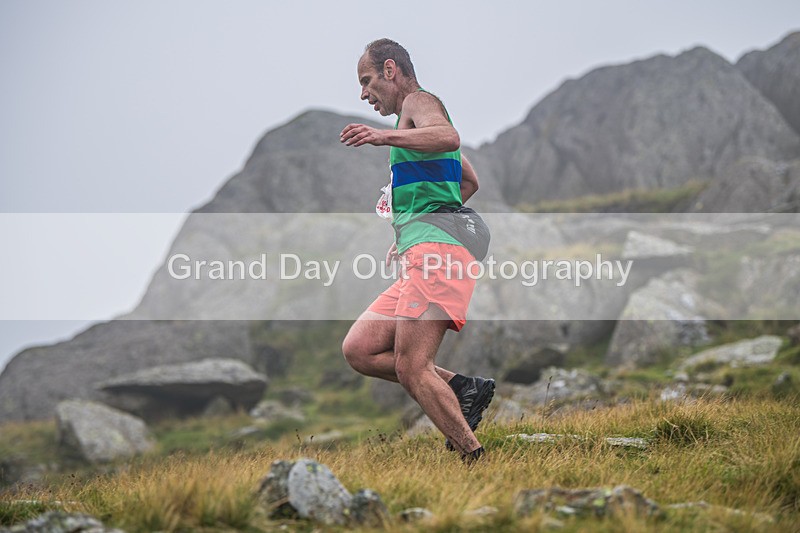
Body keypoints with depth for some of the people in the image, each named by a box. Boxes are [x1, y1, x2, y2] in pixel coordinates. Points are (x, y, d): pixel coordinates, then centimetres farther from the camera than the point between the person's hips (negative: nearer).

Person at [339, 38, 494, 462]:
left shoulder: (419, 101, 0)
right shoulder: (418, 122, 30)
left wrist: (384, 136, -40)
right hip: (422, 256, 10)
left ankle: (476, 461, -17)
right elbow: (470, 180, 42)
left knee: (412, 370, -17)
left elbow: (448, 137, -26)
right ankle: (462, 389, 1)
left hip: (437, 252, -10)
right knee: (358, 350, 4)